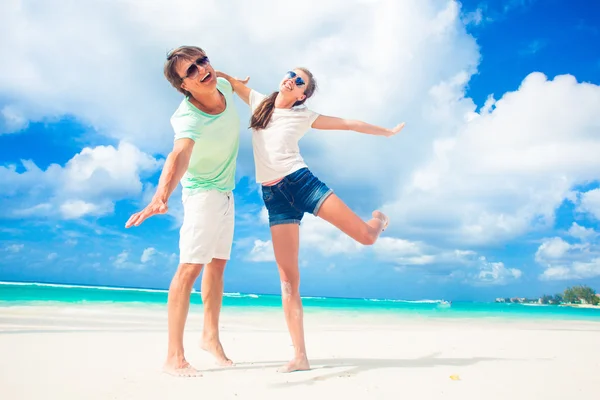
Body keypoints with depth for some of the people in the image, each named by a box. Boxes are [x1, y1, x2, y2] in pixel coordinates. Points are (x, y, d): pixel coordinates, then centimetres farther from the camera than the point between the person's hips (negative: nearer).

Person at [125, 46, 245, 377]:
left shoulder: (224, 86, -11)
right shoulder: (188, 118, -33)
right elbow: (179, 157, -52)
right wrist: (160, 197, -67)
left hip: (226, 191, 7)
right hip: (202, 192, -7)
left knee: (217, 264, 12)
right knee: (191, 266, -15)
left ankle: (210, 336, 26)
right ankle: (174, 357, -11)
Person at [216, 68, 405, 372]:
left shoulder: (304, 116, 9)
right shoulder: (259, 102, 15)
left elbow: (350, 124, 14)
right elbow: (231, 81, 25)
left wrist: (389, 132, 20)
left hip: (301, 181, -1)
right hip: (273, 195, 1)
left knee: (366, 236, -8)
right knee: (288, 278, -8)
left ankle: (379, 219, 32)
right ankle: (300, 356, -5)